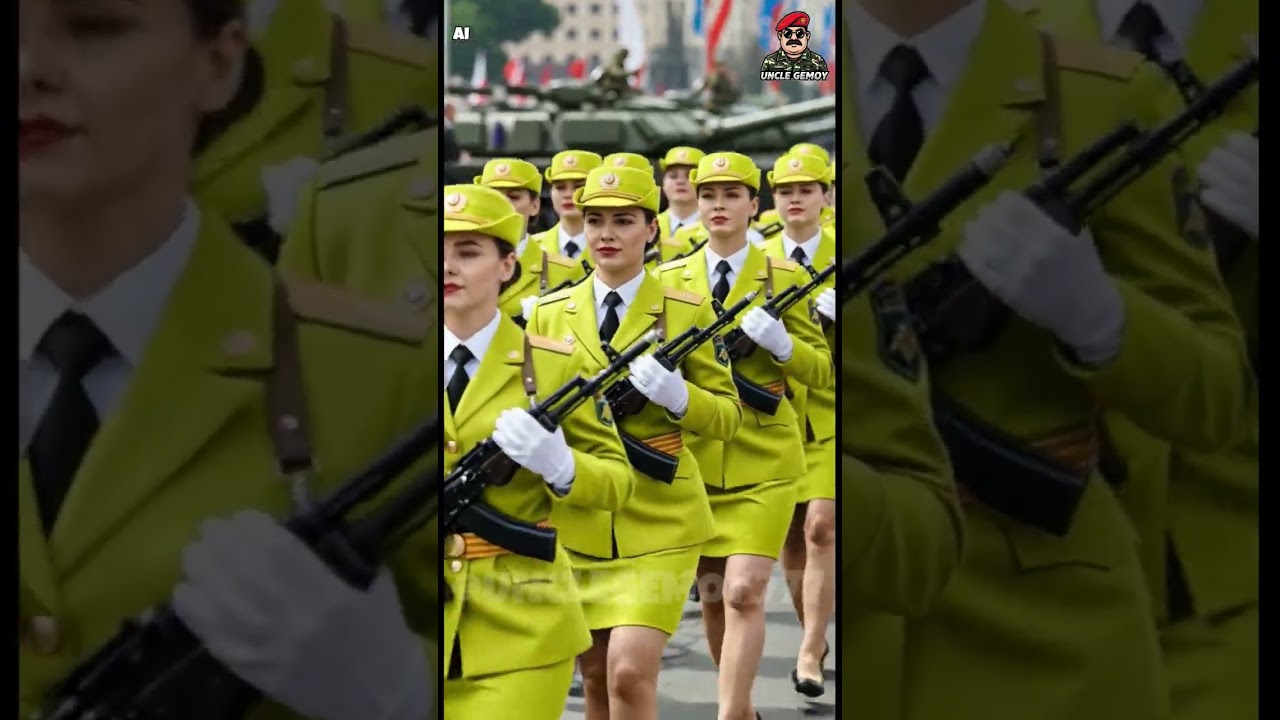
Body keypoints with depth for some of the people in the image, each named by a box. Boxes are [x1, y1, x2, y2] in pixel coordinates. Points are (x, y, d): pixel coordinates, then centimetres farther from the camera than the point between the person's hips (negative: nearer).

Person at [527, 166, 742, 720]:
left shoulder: (688, 311, -2)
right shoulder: (549, 314, 6)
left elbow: (728, 418, 0)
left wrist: (676, 394, -19)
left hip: (658, 523, -4)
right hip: (575, 521, 4)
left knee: (630, 674, -16)